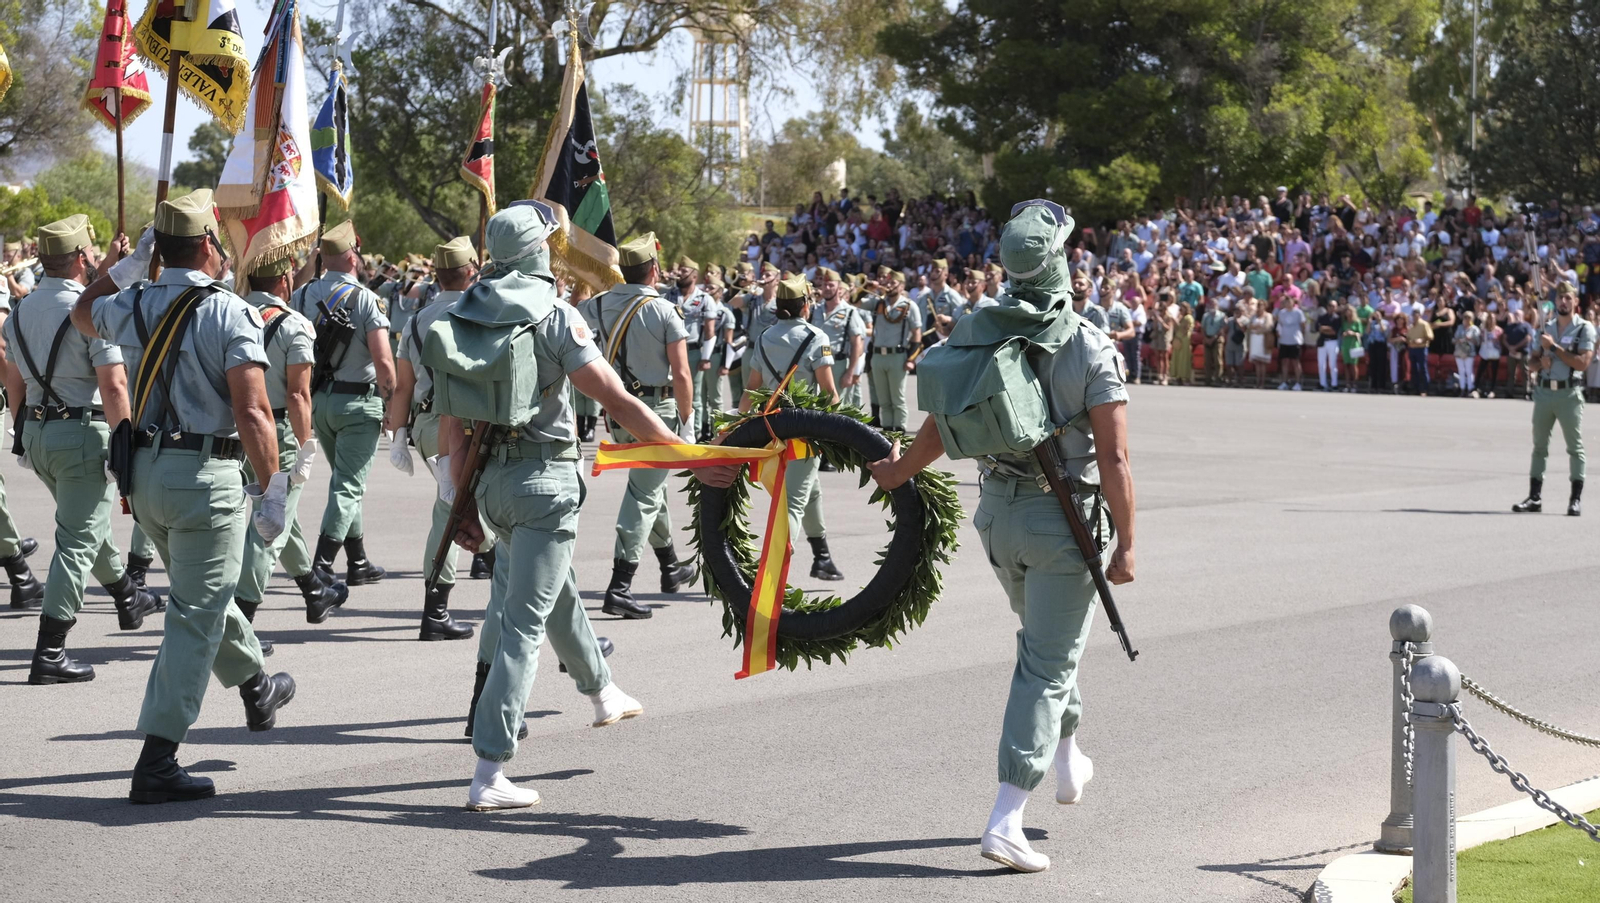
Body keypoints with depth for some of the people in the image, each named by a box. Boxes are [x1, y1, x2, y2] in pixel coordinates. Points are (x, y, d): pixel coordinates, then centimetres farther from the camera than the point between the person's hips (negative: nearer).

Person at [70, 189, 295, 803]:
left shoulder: (132, 306, 5)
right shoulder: (229, 313, -14)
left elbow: (83, 314, 32)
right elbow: (252, 415, -20)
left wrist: (127, 264, 28)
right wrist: (272, 491, -12)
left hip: (145, 472, 7)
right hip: (205, 476, -7)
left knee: (205, 592, 27)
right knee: (194, 619, -3)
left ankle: (257, 690, 49)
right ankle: (157, 764, -6)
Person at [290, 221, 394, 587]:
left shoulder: (301, 296, 3)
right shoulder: (364, 299, -13)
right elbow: (383, 360, -17)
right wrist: (393, 405, -5)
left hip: (317, 401, 6)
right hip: (357, 402, -6)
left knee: (344, 480, 19)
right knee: (348, 486, -3)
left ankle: (358, 562, 26)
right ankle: (321, 567, -13)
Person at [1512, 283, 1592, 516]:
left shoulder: (1585, 328, -2)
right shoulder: (1545, 328, 14)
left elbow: (1583, 362, -14)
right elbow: (1534, 362, 17)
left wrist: (1554, 347, -13)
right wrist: (1541, 362, -6)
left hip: (1569, 393, -5)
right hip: (1544, 390, 5)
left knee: (1575, 446, -2)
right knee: (1539, 445, 7)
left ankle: (1576, 499, 0)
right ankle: (1535, 497, 11)